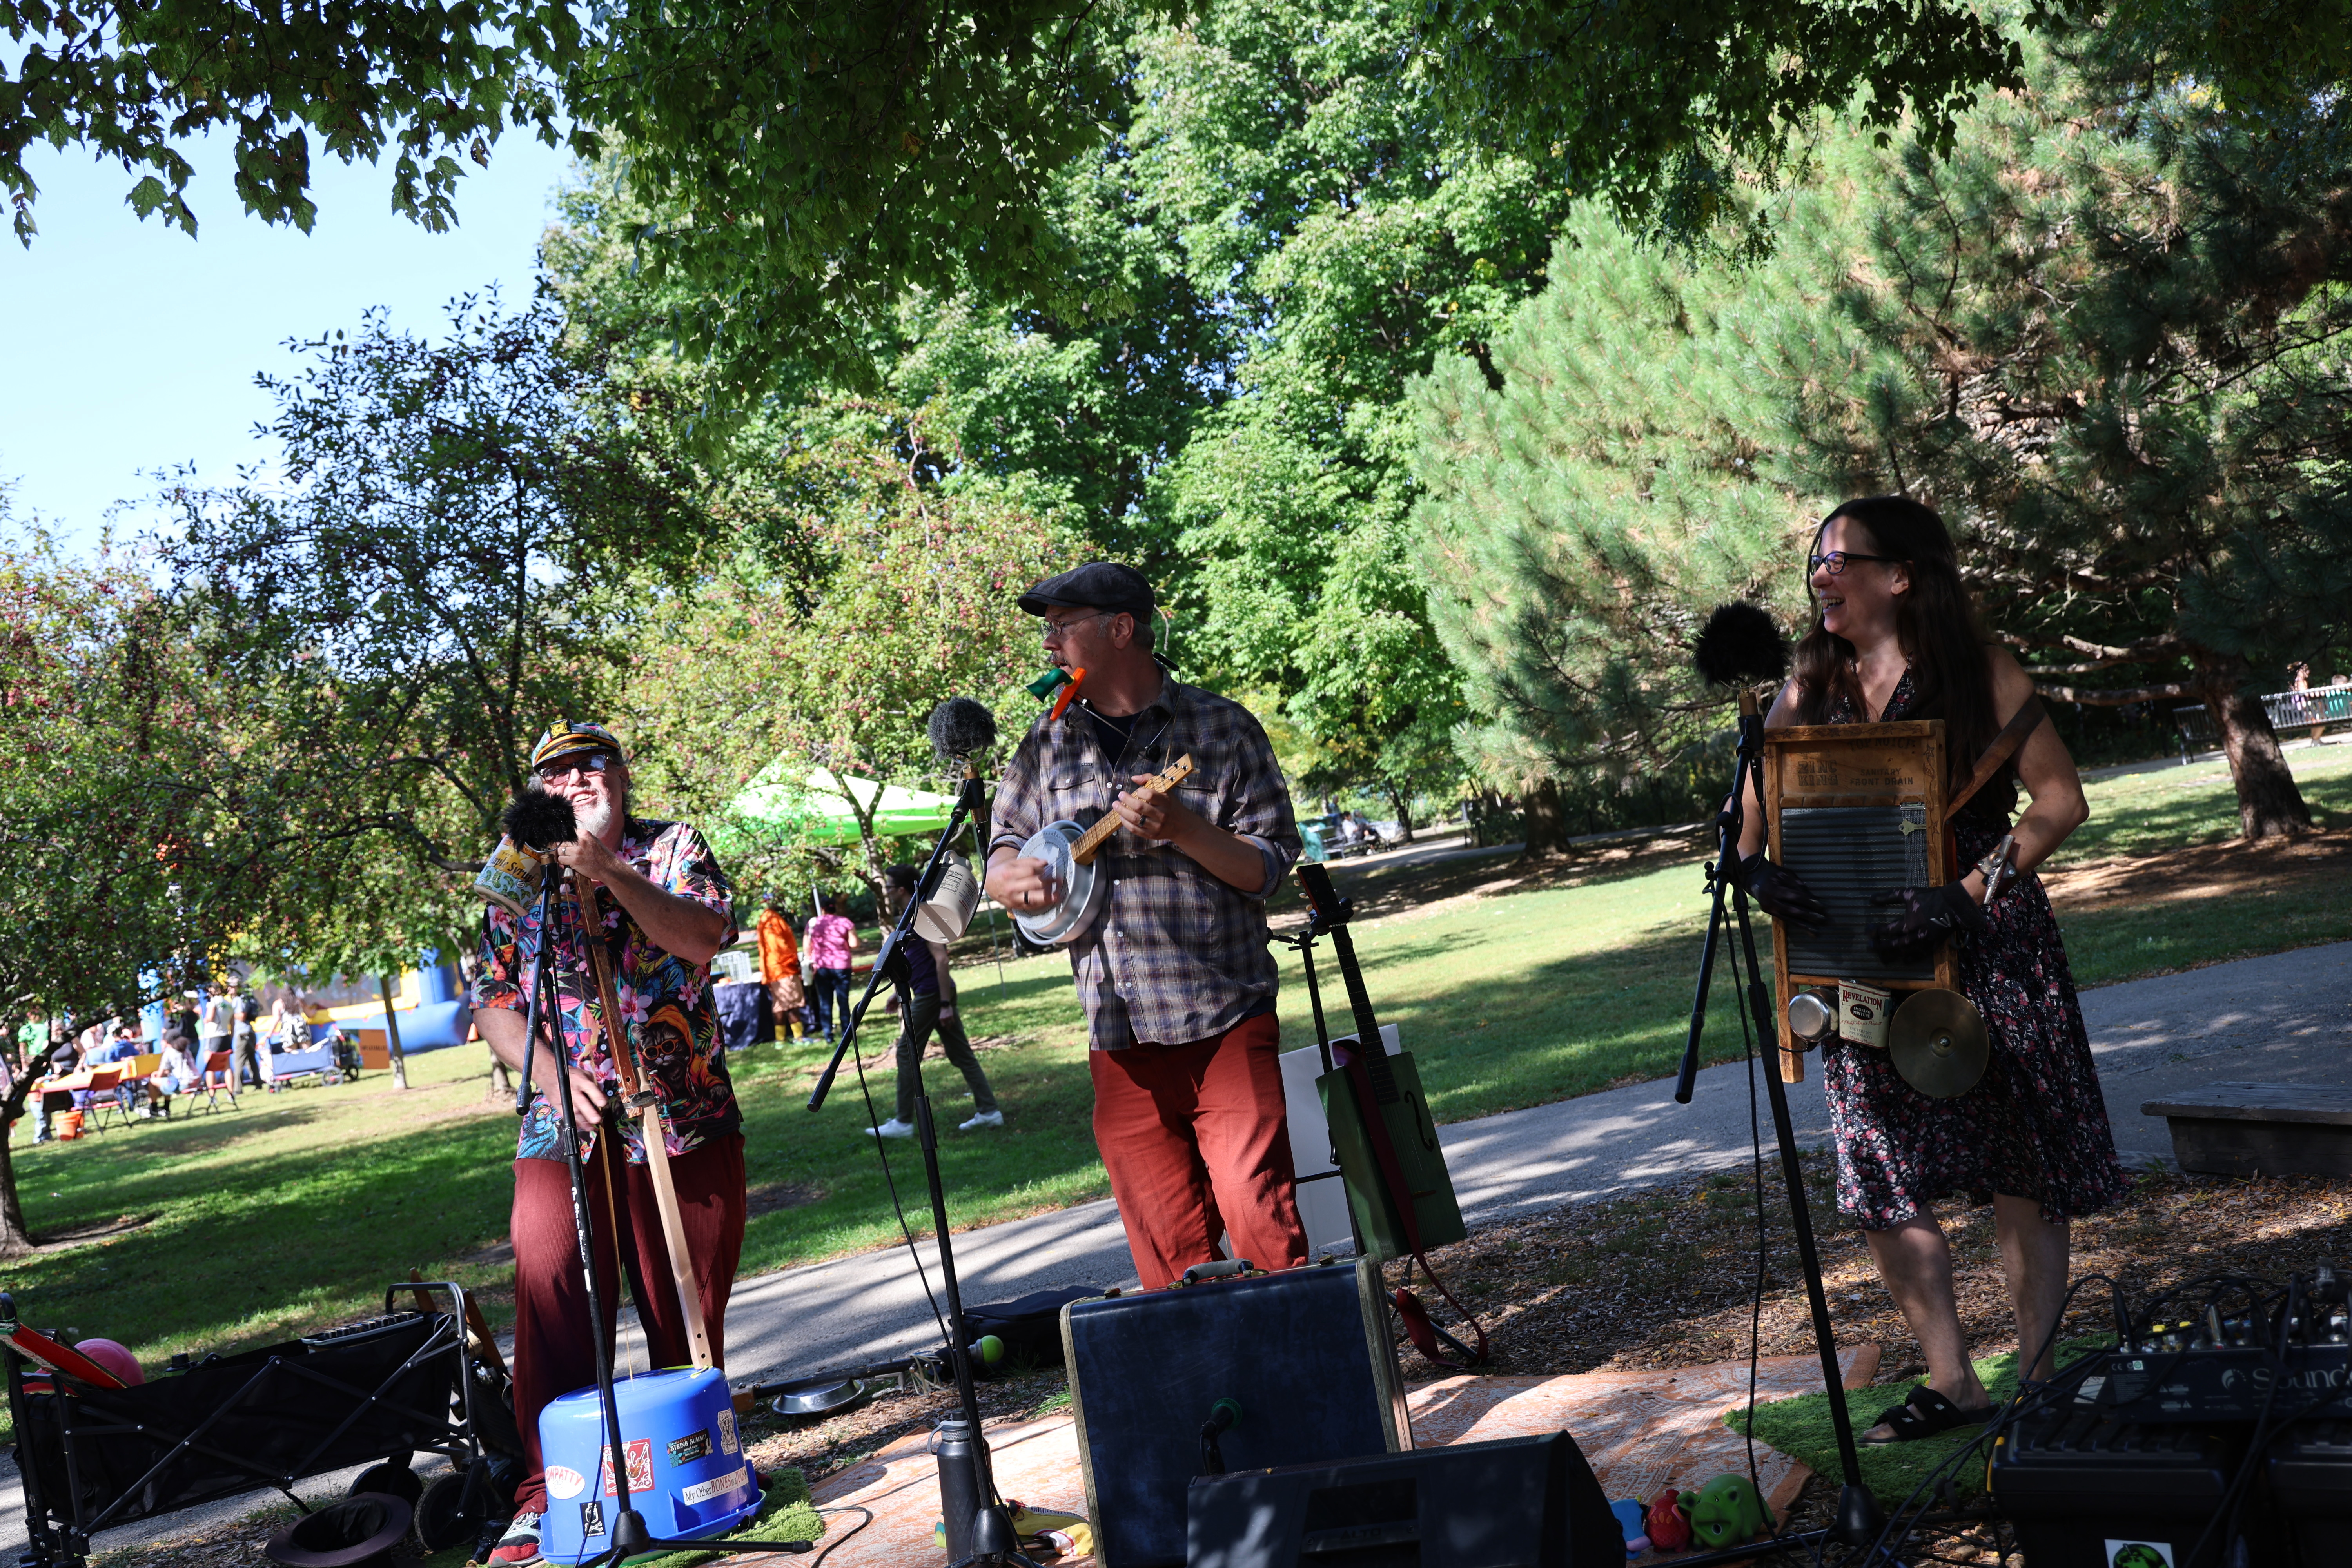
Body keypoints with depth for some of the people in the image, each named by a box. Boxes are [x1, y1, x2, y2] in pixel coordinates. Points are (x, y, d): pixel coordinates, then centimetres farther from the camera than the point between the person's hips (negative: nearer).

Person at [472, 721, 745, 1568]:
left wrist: (611, 875, -23)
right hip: (564, 1126, 1)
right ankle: (548, 1487, -6)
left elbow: (707, 935, -12)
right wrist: (551, 1074, -8)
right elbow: (492, 1002, 8)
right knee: (549, 1289, -14)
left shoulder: (672, 848, 6)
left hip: (686, 1120, 0)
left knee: (689, 1314, 5)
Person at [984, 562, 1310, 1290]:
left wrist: (1183, 830, -18)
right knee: (1168, 1252, 5)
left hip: (1226, 1020, -3)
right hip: (1120, 1036, 4)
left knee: (1261, 1222, -10)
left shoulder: (1220, 728, 2)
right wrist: (1012, 879, -4)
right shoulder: (1047, 745, 13)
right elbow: (1005, 846, 20)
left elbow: (1271, 867, -1)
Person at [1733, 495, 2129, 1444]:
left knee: (2019, 1173, 4)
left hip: (1988, 949, -4)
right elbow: (1751, 813, 8)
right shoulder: (1809, 691, 8)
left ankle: (2038, 1379, 18)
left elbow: (2061, 800, -10)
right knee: (1881, 1184, 3)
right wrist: (1756, 870, -15)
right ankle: (1949, 1382, 16)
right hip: (1864, 964, 4)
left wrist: (1967, 893, -21)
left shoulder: (1979, 674, -5)